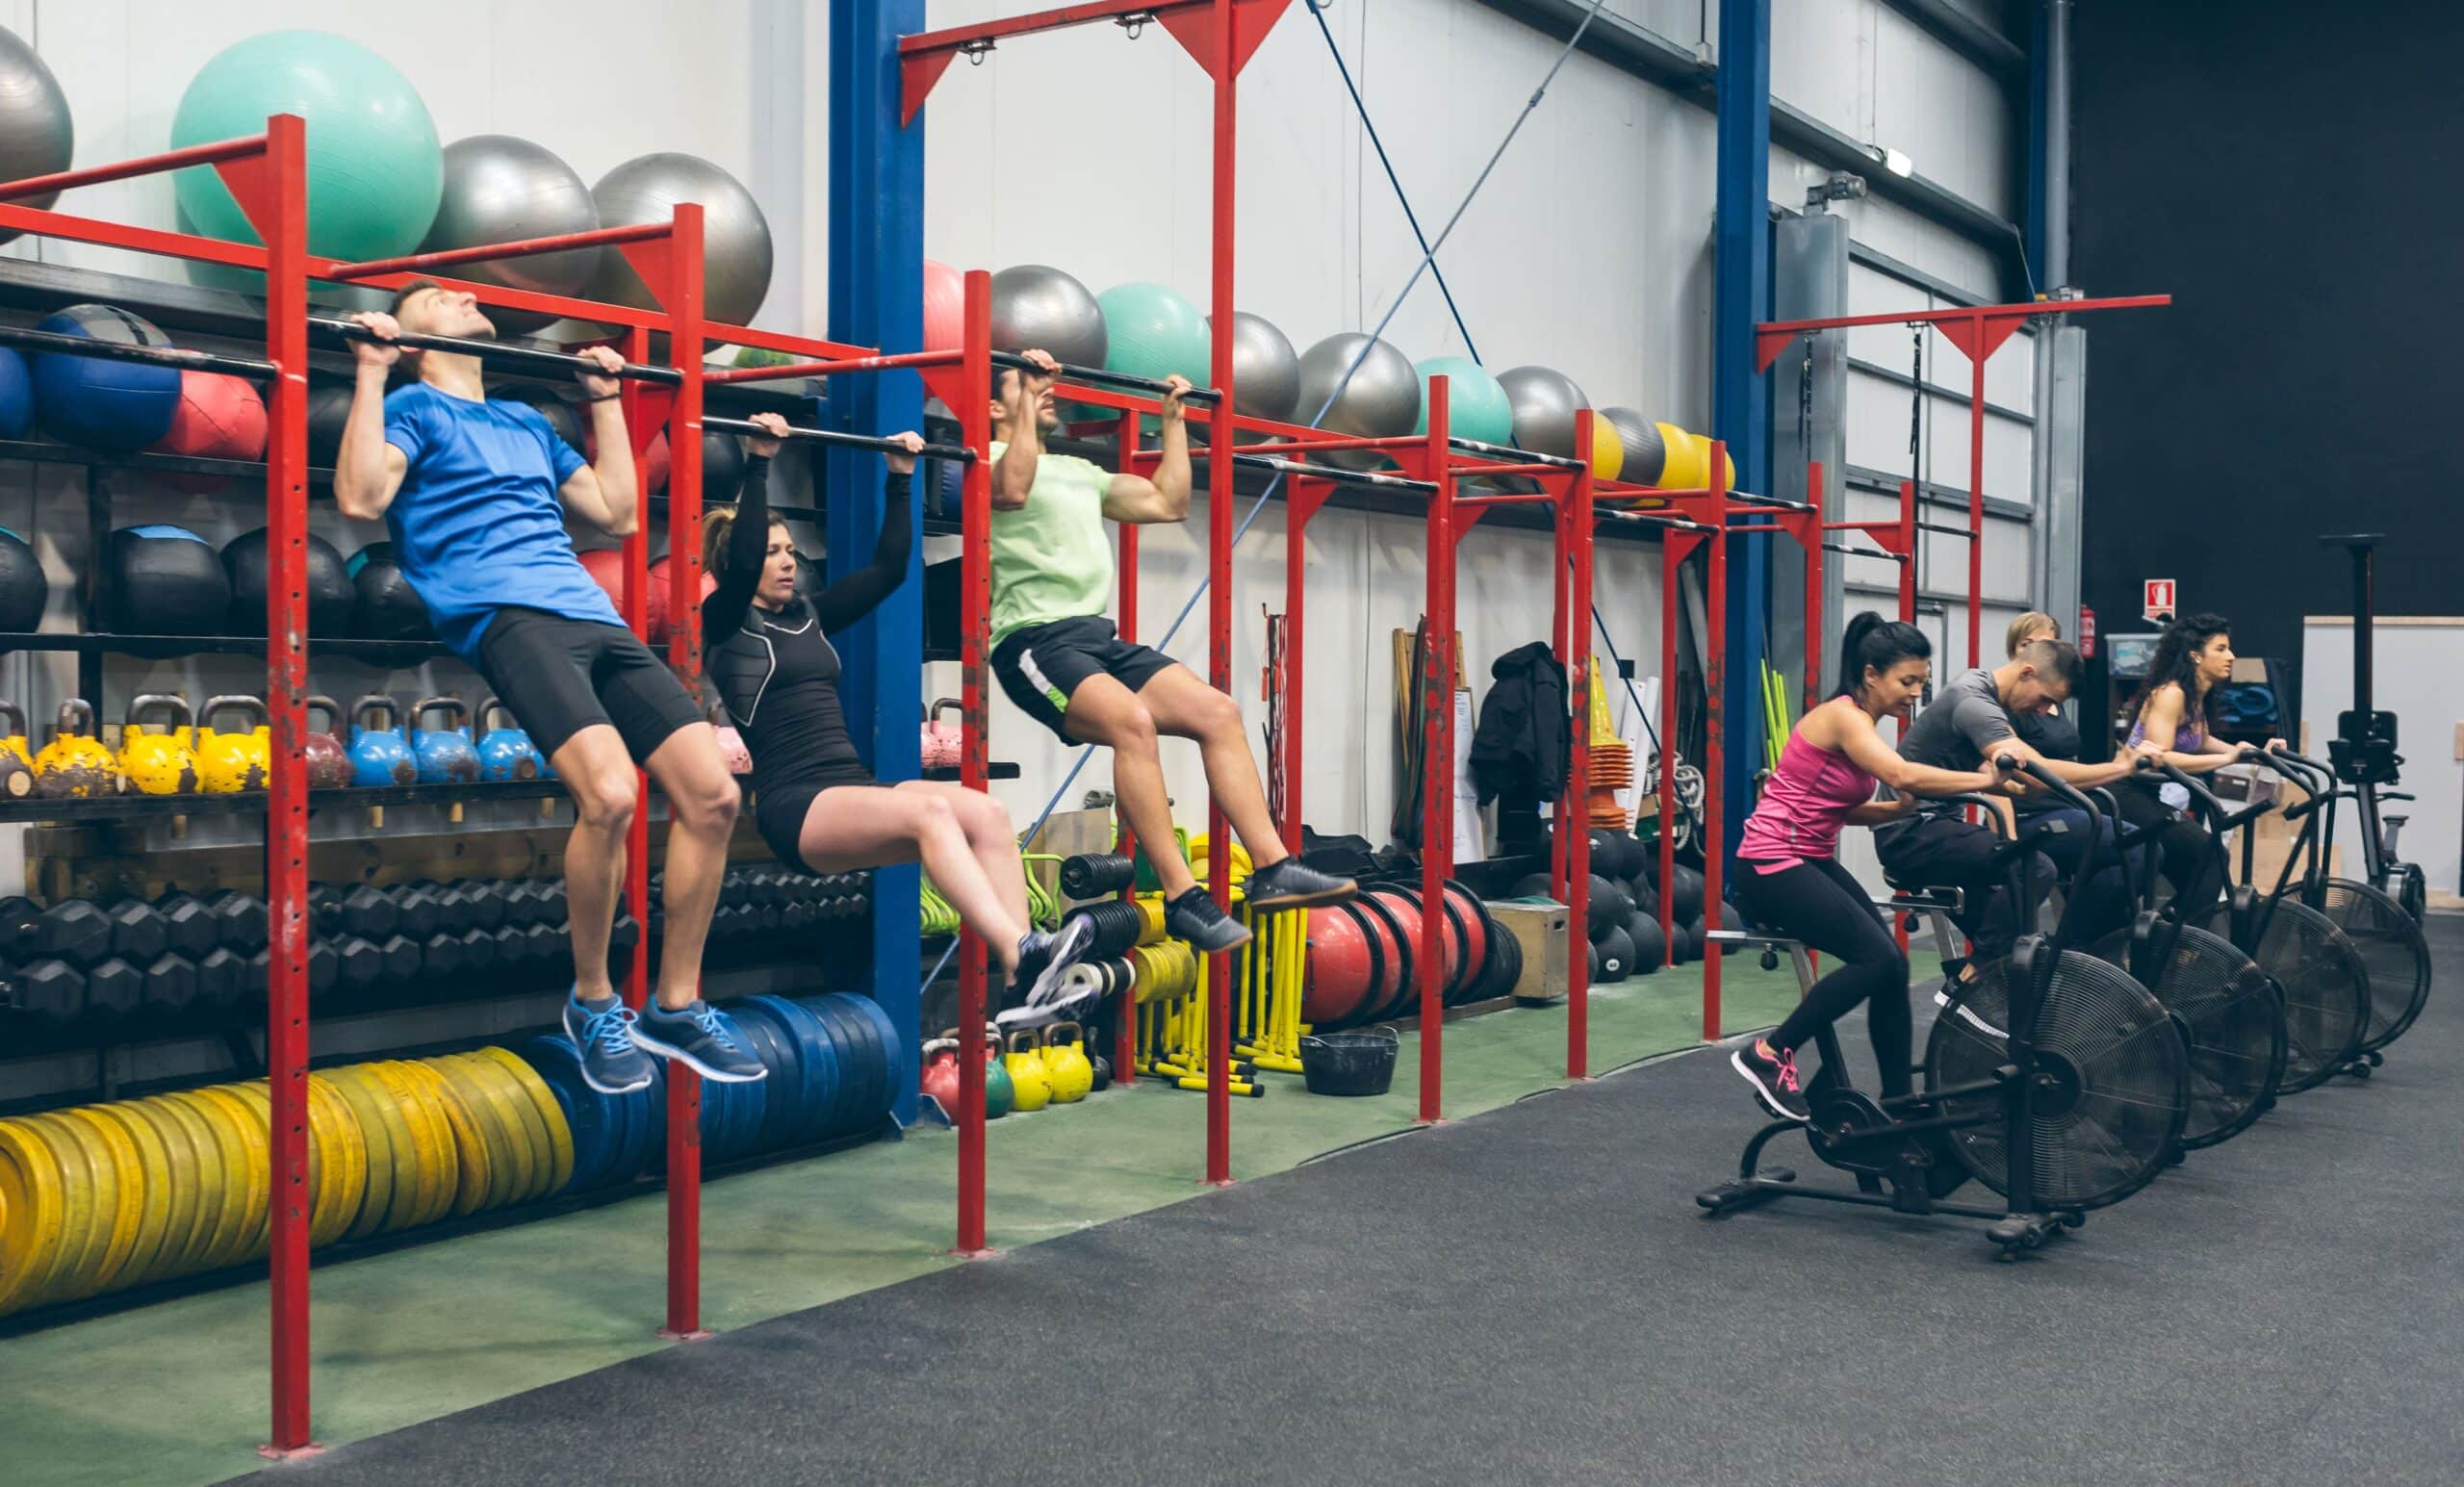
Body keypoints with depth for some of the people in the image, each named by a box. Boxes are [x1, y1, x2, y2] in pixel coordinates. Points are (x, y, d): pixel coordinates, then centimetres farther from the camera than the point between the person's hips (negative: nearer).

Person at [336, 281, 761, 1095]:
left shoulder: (526, 421, 30)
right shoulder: (415, 407, 11)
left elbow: (617, 511, 30)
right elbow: (361, 496, -7)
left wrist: (605, 398, 35)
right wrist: (371, 371, -3)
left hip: (594, 617, 7)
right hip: (508, 616, -7)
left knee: (712, 793, -9)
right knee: (609, 795, -29)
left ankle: (676, 1007, 4)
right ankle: (593, 1004, -7)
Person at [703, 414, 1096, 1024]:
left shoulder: (810, 618, 24)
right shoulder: (728, 626, 6)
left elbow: (887, 567, 25)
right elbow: (741, 563, -14)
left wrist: (900, 478, 23)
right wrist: (758, 463, -14)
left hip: (854, 788, 7)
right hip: (795, 806, -7)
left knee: (986, 811, -22)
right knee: (928, 811, -35)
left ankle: (1022, 982, -33)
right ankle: (1023, 955, -49)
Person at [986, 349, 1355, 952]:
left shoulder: (1077, 471, 27)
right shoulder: (991, 456, 4)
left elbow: (1169, 503, 27)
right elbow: (1013, 490, -22)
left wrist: (1172, 419, 29)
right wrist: (1028, 397, -16)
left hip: (1099, 635, 8)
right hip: (1035, 641, -8)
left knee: (1218, 712, -11)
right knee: (1132, 721, -34)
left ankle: (1273, 869, -13)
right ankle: (1182, 898, -31)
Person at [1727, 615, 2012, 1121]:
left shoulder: (1862, 722, 12)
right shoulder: (1843, 717, -17)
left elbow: (1847, 809, 10)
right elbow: (1902, 775, -33)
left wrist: (1905, 808, -6)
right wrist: (1985, 781, -32)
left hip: (1810, 862, 9)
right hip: (1771, 866, -9)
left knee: (1892, 966, 1)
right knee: (1876, 958, -19)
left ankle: (1899, 1104, 11)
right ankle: (1769, 1055, -9)